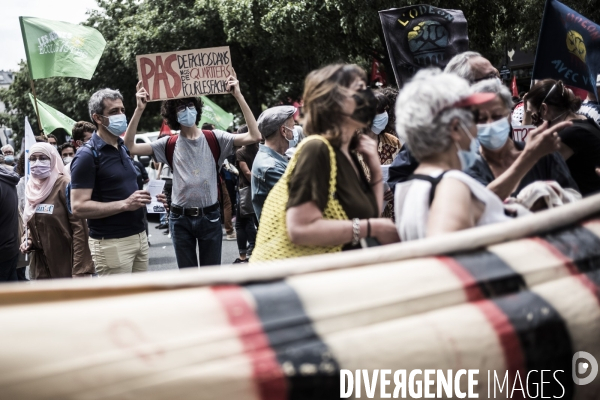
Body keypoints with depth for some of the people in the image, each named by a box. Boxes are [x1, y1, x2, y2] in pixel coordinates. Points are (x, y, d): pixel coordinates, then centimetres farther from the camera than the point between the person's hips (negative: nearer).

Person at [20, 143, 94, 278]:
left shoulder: (65, 185, -11)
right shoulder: (32, 188, 9)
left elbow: (79, 228, -16)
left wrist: (80, 270, -21)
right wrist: (28, 240, 2)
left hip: (67, 266, -6)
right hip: (41, 267, 6)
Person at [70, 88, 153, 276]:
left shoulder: (123, 148, 13)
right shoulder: (87, 155, -11)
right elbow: (79, 207, -18)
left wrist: (141, 197, 5)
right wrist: (125, 204, -23)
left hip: (139, 236, 8)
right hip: (111, 243, -8)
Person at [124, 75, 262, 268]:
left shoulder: (214, 139, -2)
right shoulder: (169, 145, 1)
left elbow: (254, 136, -13)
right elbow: (130, 147, -7)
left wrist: (239, 96, -18)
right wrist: (139, 109, -16)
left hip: (209, 217, -1)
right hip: (180, 219, 1)